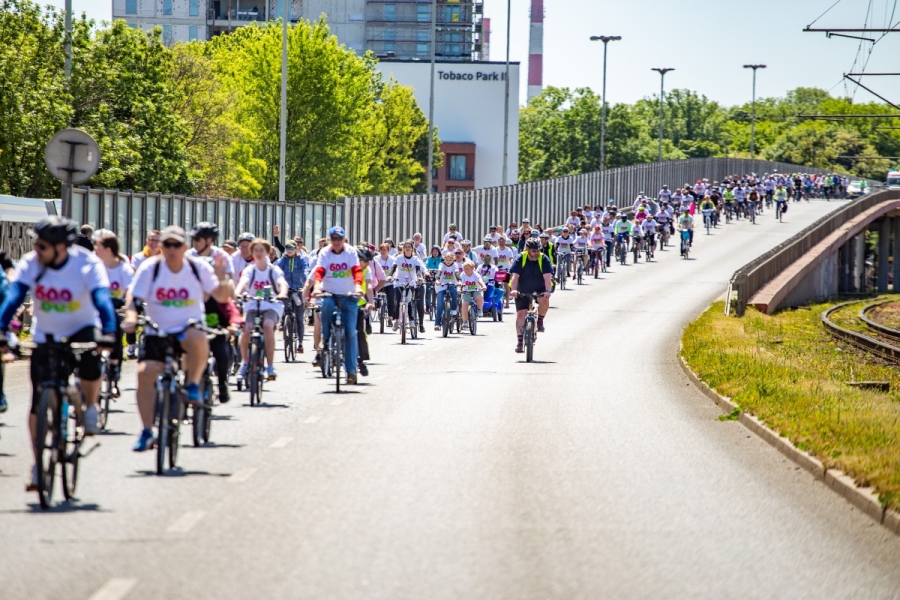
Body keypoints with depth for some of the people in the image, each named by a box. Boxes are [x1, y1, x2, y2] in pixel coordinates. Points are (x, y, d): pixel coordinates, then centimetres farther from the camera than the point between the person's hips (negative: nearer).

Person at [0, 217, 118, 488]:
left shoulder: (88, 264, -21)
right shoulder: (30, 264, -17)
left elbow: (102, 299, -32)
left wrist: (108, 332, -48)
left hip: (81, 330, -2)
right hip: (45, 335, 2)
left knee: (90, 364, -35)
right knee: (38, 403, -4)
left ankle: (91, 408, -4)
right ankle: (38, 465, 7)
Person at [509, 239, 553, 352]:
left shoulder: (543, 260, -11)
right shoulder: (521, 260, -11)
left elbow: (547, 277, -21)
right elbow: (515, 276, -19)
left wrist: (547, 291, -37)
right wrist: (514, 290, -36)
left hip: (539, 290, -1)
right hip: (523, 292, 1)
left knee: (544, 301, -33)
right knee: (521, 313, -10)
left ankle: (540, 321, -4)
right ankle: (519, 341, -3)